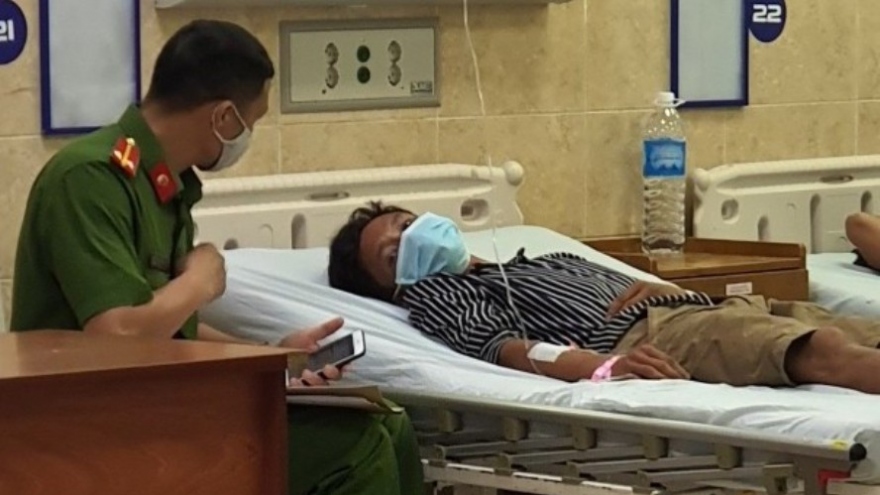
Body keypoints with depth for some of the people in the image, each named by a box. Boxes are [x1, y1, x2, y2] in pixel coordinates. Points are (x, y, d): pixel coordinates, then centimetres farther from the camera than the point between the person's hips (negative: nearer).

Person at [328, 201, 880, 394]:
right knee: (822, 349, -35)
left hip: (704, 305, 8)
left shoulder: (545, 260, 40)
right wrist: (606, 367, -25)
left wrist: (656, 286, 0)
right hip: (647, 334, -8)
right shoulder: (434, 295, 17)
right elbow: (504, 348, -3)